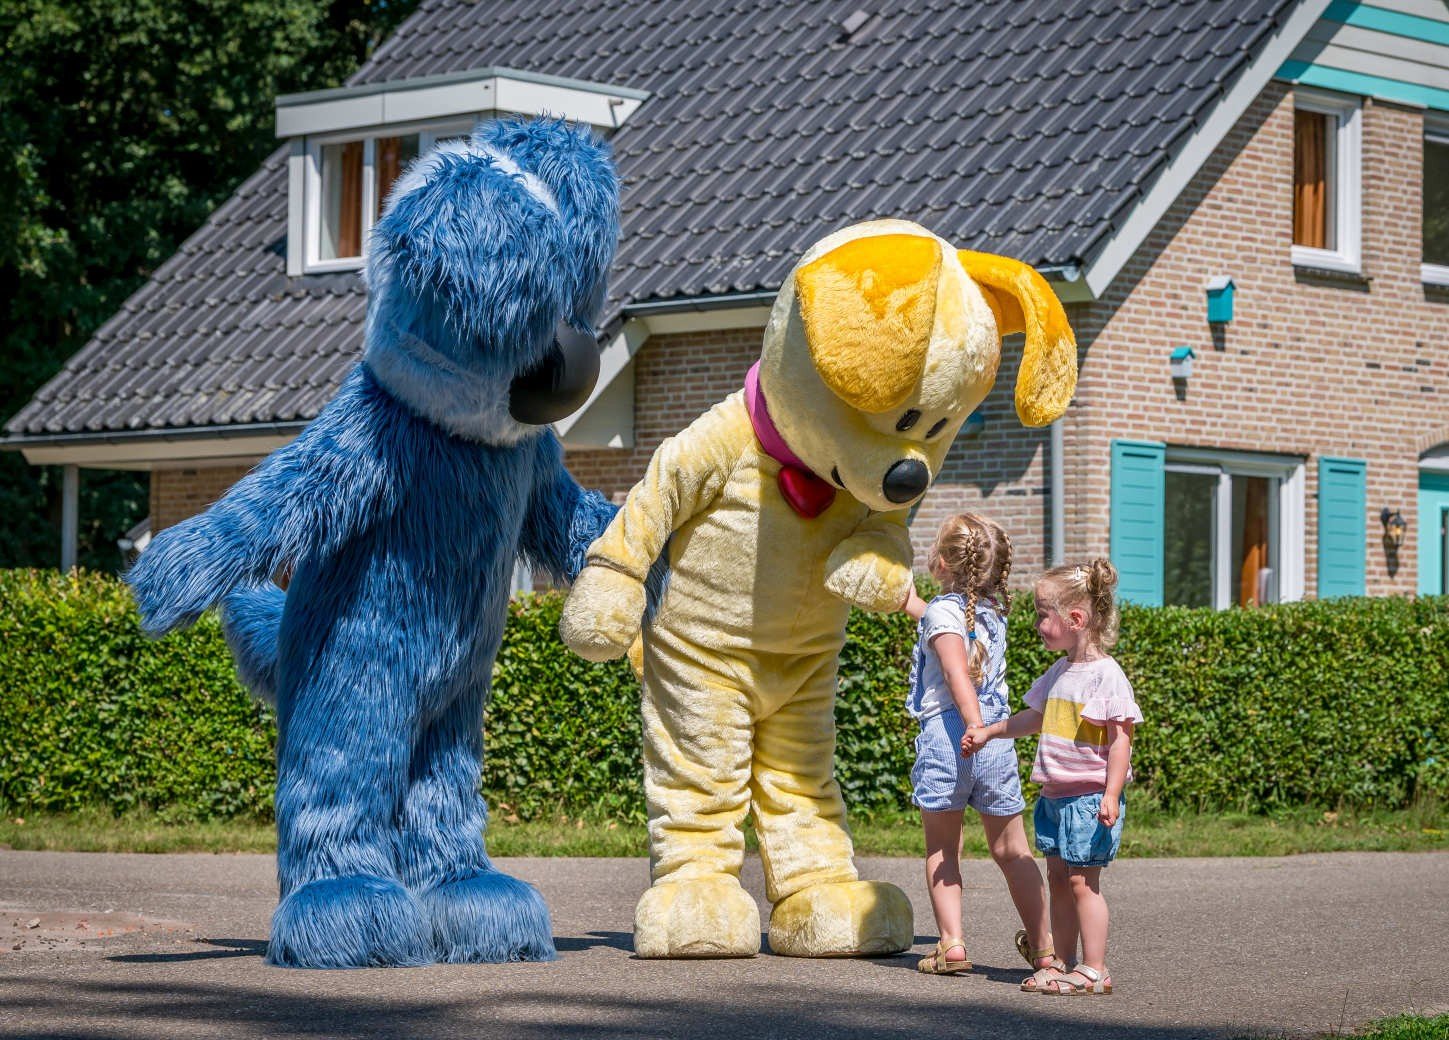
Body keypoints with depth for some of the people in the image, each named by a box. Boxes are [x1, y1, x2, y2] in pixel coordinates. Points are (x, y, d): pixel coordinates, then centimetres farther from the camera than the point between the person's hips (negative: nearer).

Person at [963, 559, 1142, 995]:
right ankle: (1065, 963, 17)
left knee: (1081, 880, -8)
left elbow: (1120, 738, -16)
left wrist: (1111, 795, -22)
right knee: (1058, 878, 10)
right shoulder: (1059, 672, 12)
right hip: (1055, 795, 8)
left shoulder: (1106, 674, -13)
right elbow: (1034, 717, 30)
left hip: (1089, 795, -8)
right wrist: (988, 732, 34)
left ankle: (1094, 970, -4)